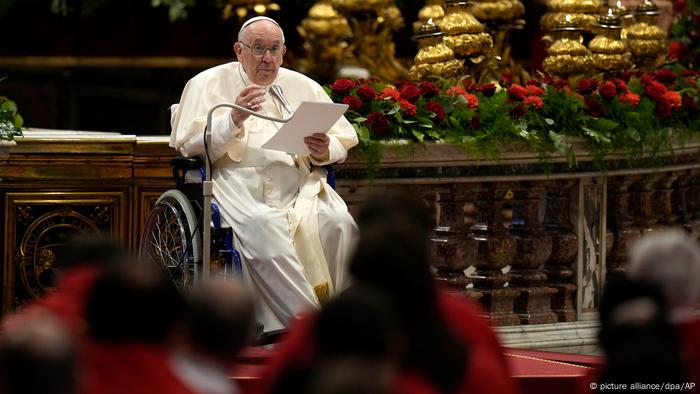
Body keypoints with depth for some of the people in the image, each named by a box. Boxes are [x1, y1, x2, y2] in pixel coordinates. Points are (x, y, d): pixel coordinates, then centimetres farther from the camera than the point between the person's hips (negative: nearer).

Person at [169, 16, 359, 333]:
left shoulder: (302, 86, 23)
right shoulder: (209, 84, 13)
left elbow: (343, 142, 18)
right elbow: (188, 144, 1)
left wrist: (324, 152, -6)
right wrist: (234, 119, -13)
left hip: (299, 184, 3)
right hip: (241, 183, -3)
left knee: (337, 221, -29)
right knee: (263, 225, -37)